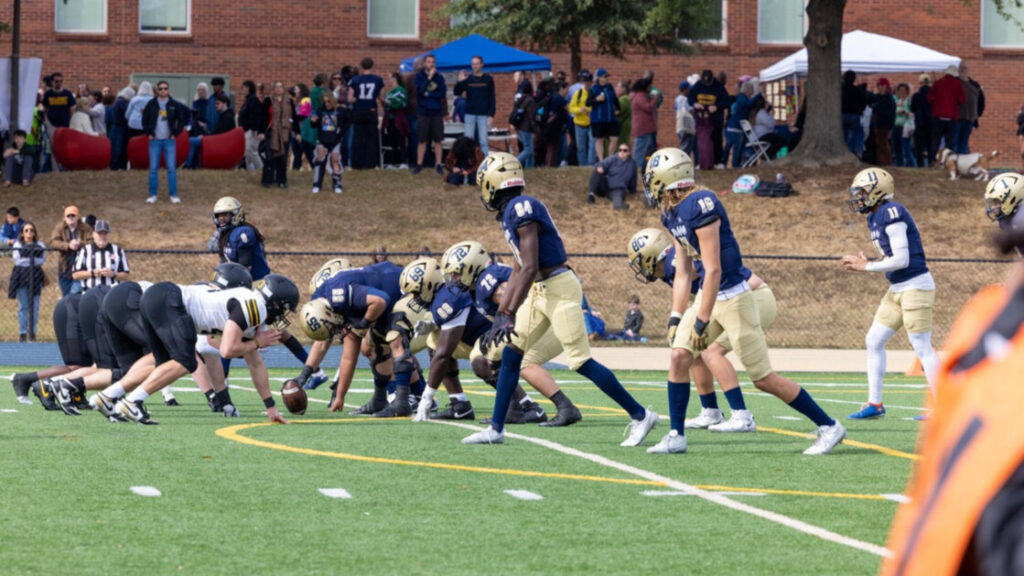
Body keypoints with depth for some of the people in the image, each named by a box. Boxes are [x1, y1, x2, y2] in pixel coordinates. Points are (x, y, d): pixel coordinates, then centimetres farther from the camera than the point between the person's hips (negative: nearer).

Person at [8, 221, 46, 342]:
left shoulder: (40, 246, 11)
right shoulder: (17, 245, 10)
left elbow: (42, 260, 0)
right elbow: (17, 260, -1)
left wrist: (25, 260, -3)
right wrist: (33, 260, -3)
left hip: (35, 276, 0)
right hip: (21, 276, 0)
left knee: (34, 306, -3)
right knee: (23, 306, -1)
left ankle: (32, 332, 2)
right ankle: (23, 332, 3)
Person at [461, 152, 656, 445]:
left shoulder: (521, 209, -18)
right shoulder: (511, 212, 12)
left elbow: (530, 269, -23)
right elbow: (519, 271, 18)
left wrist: (509, 315, -23)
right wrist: (500, 314, 19)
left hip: (558, 286, -10)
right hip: (540, 290, 10)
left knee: (581, 361, -8)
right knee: (511, 353, 10)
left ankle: (640, 416, 0)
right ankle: (496, 429, 16)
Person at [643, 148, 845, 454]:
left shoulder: (700, 206, -23)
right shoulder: (672, 214, 7)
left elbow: (713, 270, -23)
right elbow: (683, 272, 15)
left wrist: (701, 322, -21)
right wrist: (676, 318, 13)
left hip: (733, 297, -9)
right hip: (709, 295, 9)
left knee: (764, 378, -3)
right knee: (679, 356, -3)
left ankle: (829, 427, 8)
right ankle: (676, 436, 6)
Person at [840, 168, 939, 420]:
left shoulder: (892, 214, -18)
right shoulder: (874, 219, 12)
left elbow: (901, 260, -21)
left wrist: (867, 266, -12)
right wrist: (862, 263, 3)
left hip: (916, 286, -10)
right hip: (898, 290, 10)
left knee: (922, 347, -7)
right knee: (874, 341, 10)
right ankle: (875, 403, 16)